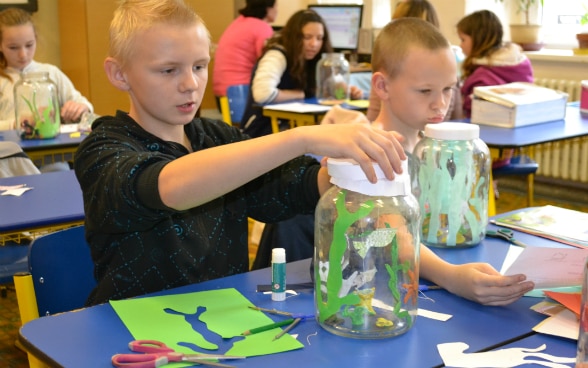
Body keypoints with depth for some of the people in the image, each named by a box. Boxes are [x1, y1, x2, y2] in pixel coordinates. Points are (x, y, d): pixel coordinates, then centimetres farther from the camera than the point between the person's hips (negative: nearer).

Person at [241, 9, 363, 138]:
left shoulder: (312, 60, 6)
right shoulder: (277, 56, -18)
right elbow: (262, 94, -36)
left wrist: (349, 91, -6)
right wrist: (299, 94, -17)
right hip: (264, 130, -8)